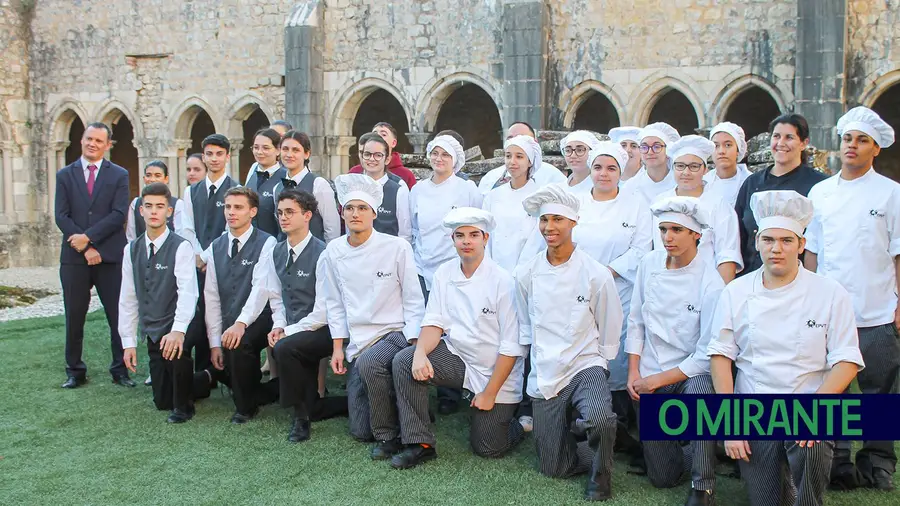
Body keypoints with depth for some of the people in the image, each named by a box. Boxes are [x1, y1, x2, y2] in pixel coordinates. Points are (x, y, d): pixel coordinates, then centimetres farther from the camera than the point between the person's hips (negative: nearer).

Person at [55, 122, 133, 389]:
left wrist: (88, 237, -15)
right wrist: (84, 248, -11)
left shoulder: (119, 175, 5)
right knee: (74, 317, 7)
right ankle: (75, 371, 18)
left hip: (110, 256, -1)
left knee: (119, 316, 2)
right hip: (74, 256, 1)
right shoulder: (65, 175, 8)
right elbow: (61, 216, 0)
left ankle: (120, 369, 12)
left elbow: (119, 214, -6)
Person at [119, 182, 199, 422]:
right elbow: (127, 298, 7)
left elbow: (188, 292, -24)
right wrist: (129, 341, 3)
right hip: (153, 332, 5)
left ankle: (184, 406, -11)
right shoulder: (132, 250, 4)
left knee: (176, 348, -38)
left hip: (177, 329, -5)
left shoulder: (181, 248, -13)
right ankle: (200, 381, 38)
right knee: (162, 401, 6)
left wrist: (178, 330, -39)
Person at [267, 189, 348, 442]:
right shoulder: (277, 252, 6)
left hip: (321, 330, -7)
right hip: (293, 331, 7)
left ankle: (299, 417, -17)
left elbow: (323, 311, -19)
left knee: (285, 348, -36)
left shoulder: (321, 253, -16)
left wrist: (288, 332, -17)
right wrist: (278, 325, -3)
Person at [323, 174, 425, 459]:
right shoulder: (334, 252, 2)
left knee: (369, 362, -39)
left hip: (394, 333, -4)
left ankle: (388, 435, -18)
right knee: (360, 431, 2)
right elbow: (335, 303, 9)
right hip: (357, 341, 4)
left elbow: (414, 301, -6)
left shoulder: (396, 248, -9)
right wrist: (338, 348, 4)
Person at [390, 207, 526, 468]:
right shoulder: (444, 274, -1)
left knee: (487, 448, -1)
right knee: (403, 361, -21)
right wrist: (420, 353, -23)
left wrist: (490, 393, -15)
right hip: (456, 358, 4)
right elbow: (435, 322, -1)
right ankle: (419, 444, -11)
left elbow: (511, 347, -15)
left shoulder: (503, 282, -16)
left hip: (494, 371, -4)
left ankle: (519, 420, 33)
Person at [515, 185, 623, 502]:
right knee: (554, 469, 3)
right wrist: (541, 356, 9)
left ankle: (601, 476, -4)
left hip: (585, 366, -3)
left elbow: (609, 333, 2)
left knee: (599, 421, -35)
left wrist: (595, 365, 5)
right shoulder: (526, 274, 0)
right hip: (544, 375, 3)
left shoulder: (596, 274, -9)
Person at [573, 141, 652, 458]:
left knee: (618, 357, -6)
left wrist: (608, 271, -11)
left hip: (620, 293, -2)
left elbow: (641, 249, -3)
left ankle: (620, 427, 3)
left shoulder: (636, 207, 6)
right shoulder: (575, 205, 12)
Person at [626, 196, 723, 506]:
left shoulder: (710, 283, -16)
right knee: (662, 477, 2)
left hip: (690, 374, -4)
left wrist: (658, 379, -13)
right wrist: (633, 372, 1)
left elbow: (707, 354, -15)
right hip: (648, 381, 4)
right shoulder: (650, 263, -1)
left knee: (699, 392, -42)